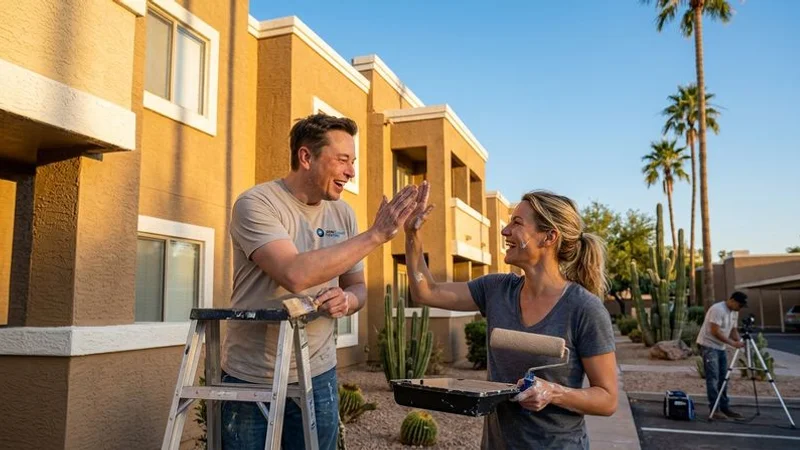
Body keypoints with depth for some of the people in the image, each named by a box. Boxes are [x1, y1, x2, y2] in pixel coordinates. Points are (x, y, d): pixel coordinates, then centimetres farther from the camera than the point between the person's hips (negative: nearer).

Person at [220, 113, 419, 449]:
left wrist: (346, 301, -14)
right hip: (250, 379, -4)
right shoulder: (255, 204, -15)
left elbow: (358, 287, 11)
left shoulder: (343, 214, 3)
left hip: (318, 376, 4)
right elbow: (295, 275, -29)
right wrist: (375, 235, -26)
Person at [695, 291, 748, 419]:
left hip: (721, 347, 9)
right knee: (713, 377, -10)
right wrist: (732, 343, -27)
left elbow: (733, 329, 13)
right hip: (709, 345, -9)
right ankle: (714, 409, -7)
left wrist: (740, 342, -6)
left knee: (723, 377, 10)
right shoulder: (718, 309, -21)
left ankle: (725, 407, 17)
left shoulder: (734, 313, 8)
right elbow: (715, 332, -25)